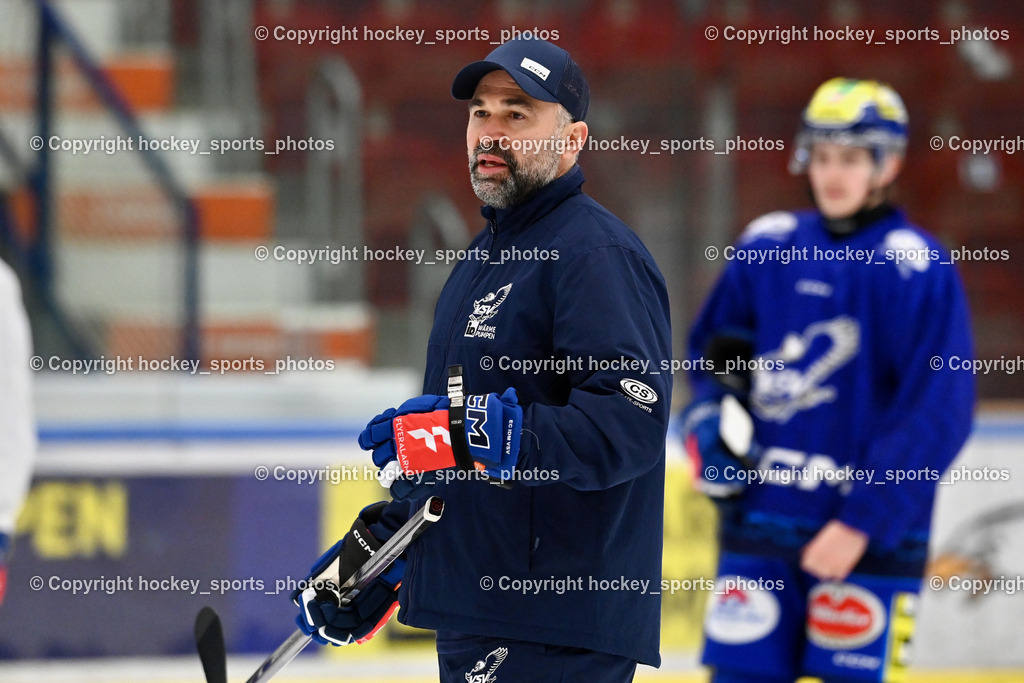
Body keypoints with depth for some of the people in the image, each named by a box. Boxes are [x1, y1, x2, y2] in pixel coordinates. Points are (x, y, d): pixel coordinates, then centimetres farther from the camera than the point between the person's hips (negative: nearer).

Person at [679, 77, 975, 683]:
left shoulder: (917, 268, -9)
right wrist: (709, 419, 3)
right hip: (761, 516, 5)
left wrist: (861, 522, -16)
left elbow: (938, 416, -12)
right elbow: (711, 349, 23)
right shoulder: (767, 247, 8)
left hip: (870, 536, -5)